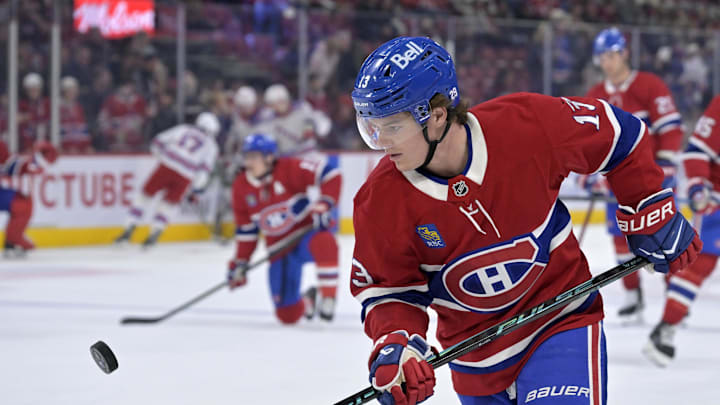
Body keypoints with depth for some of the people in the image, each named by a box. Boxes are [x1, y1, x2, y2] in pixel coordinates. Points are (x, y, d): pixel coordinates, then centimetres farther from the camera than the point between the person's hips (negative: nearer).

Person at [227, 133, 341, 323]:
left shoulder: (288, 168, -14)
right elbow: (245, 229, 10)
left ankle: (327, 298, -27)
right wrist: (240, 263, 8)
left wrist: (324, 205, -26)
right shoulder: (241, 187, 1)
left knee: (324, 242, -44)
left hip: (307, 231, -4)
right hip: (280, 249, 4)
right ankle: (308, 300, 32)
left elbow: (330, 174, -17)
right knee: (288, 315, -6)